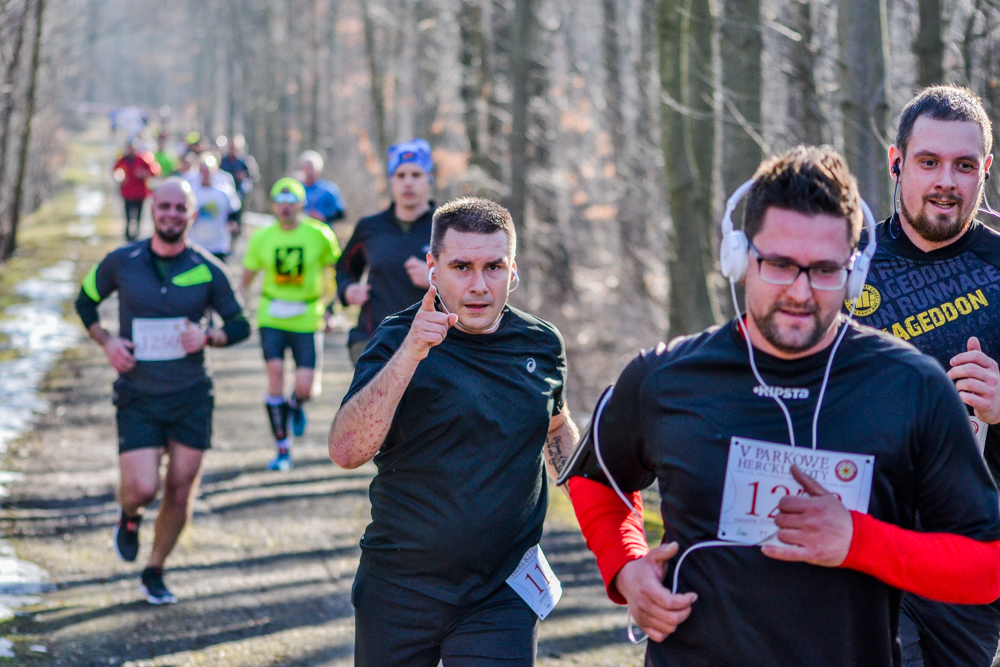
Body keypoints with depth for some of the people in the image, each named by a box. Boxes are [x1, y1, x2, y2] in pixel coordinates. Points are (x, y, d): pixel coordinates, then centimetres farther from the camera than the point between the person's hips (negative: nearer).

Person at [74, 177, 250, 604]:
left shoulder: (207, 270, -1)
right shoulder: (122, 262, -2)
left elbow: (240, 325, 8)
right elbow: (85, 301, 14)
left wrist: (208, 337, -13)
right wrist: (106, 343, -3)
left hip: (190, 397, 1)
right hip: (137, 397, -1)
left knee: (180, 491, 3)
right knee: (142, 488, -13)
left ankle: (155, 573, 23)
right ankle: (129, 518, 25)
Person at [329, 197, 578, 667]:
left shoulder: (541, 345, 3)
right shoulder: (397, 341, -8)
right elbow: (345, 451, -24)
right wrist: (410, 353, -31)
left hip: (501, 597, 2)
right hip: (398, 589, -1)